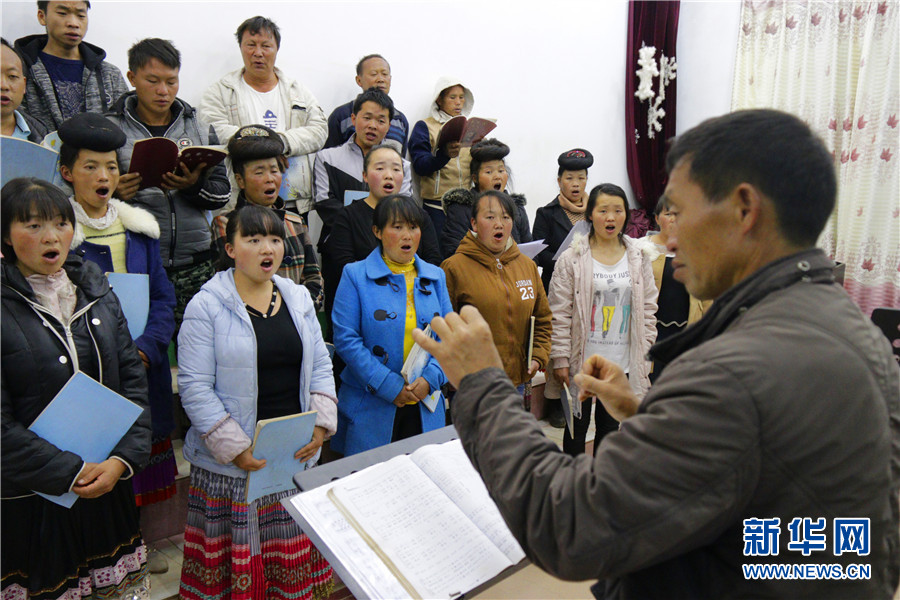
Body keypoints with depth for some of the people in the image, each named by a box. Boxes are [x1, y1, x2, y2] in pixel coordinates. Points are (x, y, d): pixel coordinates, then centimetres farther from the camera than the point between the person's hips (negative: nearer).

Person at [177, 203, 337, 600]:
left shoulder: (299, 298, 8)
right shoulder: (207, 306, -7)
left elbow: (320, 367, 11)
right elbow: (195, 387, -10)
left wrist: (321, 423, -3)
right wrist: (235, 448, -16)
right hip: (231, 465, -4)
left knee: (295, 558, 13)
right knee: (236, 560, 7)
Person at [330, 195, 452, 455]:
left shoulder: (435, 277, 10)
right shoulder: (355, 275, -3)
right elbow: (346, 339, -10)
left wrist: (430, 379, -9)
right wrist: (390, 386, -15)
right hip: (371, 409, -3)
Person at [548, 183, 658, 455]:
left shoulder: (639, 258, 3)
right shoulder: (571, 259, -7)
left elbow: (648, 310, 7)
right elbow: (559, 314, -7)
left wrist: (645, 356, 4)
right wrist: (560, 359, -10)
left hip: (623, 364, 3)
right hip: (582, 361, -3)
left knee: (610, 427, 17)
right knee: (577, 427, 10)